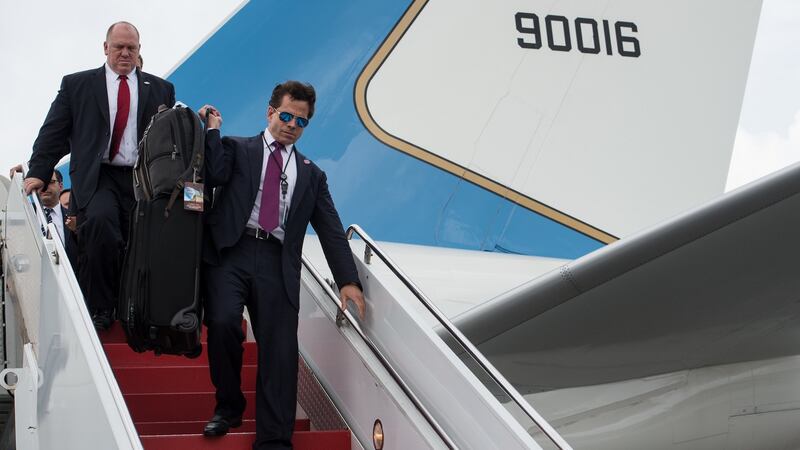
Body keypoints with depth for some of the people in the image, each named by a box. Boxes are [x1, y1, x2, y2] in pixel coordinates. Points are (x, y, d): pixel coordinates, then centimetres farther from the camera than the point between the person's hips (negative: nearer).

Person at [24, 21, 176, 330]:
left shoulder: (161, 90, 15)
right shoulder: (76, 85, 12)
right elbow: (53, 133, 7)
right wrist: (38, 173, -5)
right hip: (97, 178, -2)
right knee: (99, 222, -28)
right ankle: (100, 309, -15)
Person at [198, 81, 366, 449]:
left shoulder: (311, 175, 23)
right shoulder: (236, 148, 17)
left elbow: (331, 230, 17)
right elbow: (214, 174, -4)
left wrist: (348, 280, 6)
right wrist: (212, 129, 2)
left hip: (276, 262, 2)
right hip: (230, 252, -2)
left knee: (280, 349, -9)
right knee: (223, 322, -25)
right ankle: (228, 406, 1)